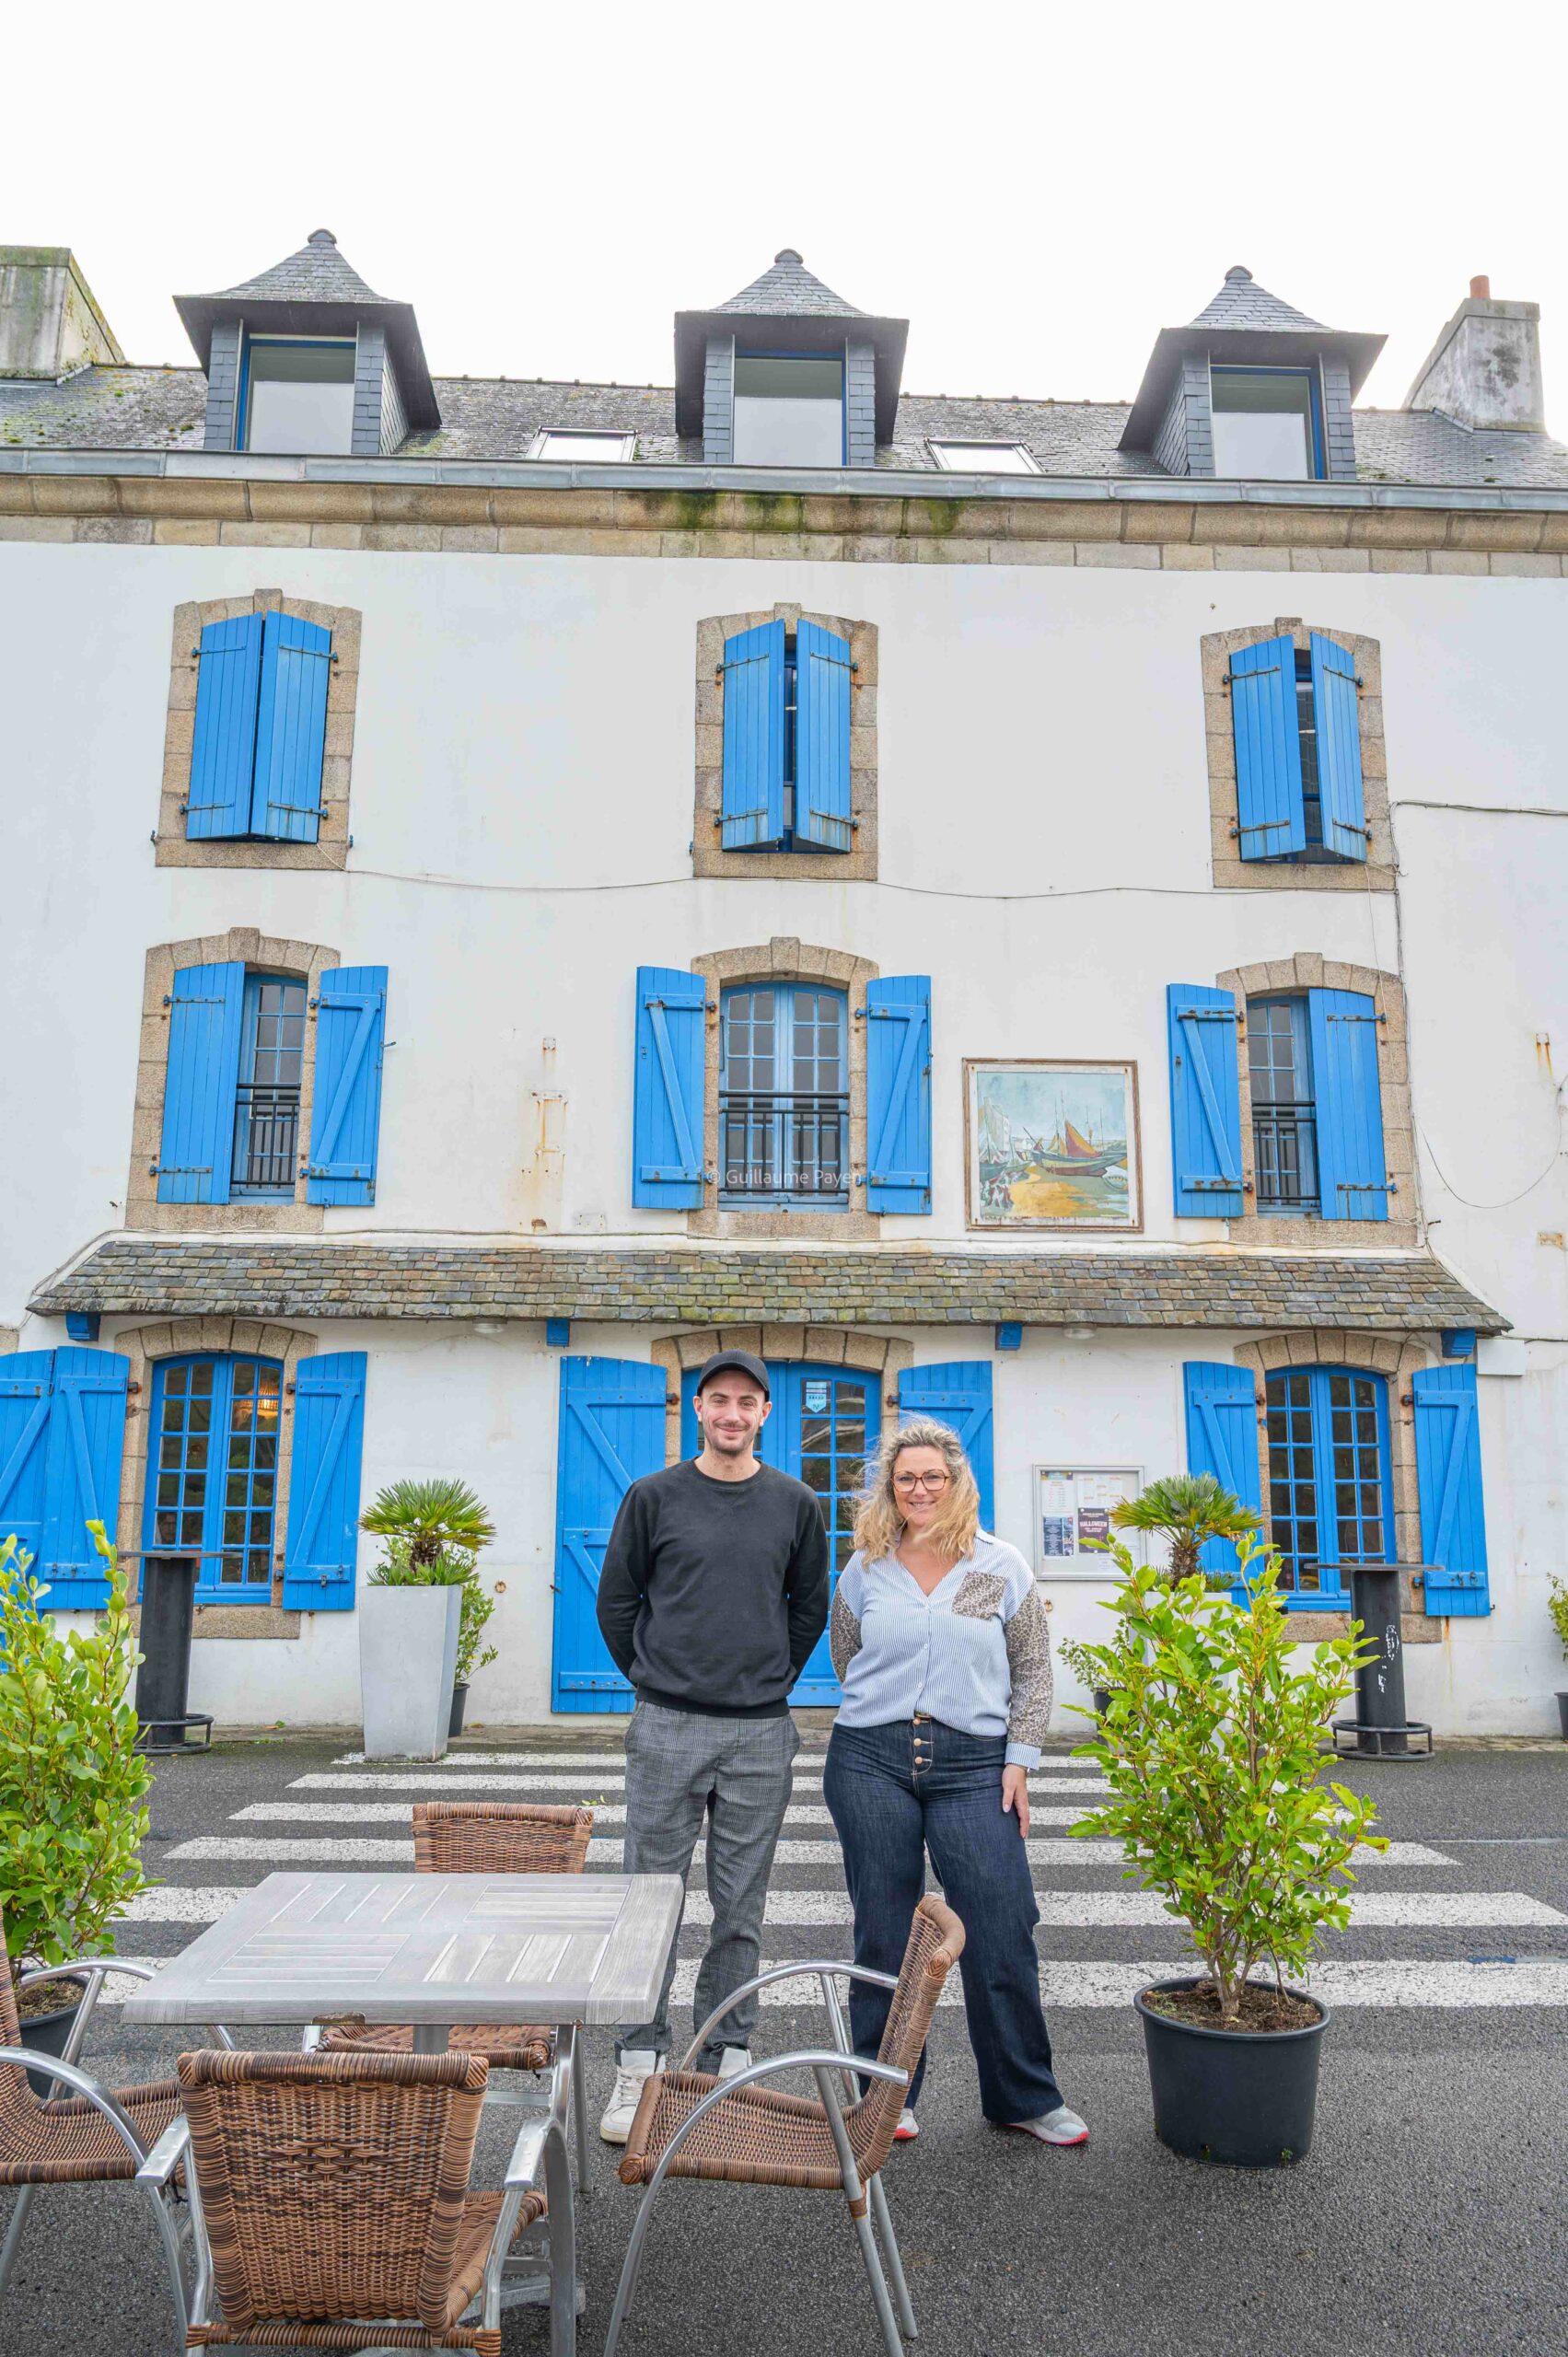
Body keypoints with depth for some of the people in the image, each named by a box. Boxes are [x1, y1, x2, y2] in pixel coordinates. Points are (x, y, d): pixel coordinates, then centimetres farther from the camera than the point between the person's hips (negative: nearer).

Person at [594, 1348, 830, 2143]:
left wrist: (771, 1681, 11)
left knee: (741, 1908, 9)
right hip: (667, 1728, -1)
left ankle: (727, 2060, 22)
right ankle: (639, 2064, 17)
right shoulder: (653, 1497, -2)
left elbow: (810, 1607, 13)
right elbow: (616, 1600, 6)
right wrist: (655, 1683, 7)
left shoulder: (795, 1504, 3)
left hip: (761, 1733, 1)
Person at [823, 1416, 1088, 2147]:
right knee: (882, 1932, 8)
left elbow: (1033, 1672, 6)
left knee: (1002, 1930, -1)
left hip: (973, 1764, 0)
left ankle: (1024, 2096, 17)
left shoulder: (1002, 1567, 3)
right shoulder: (865, 1570, 5)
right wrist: (894, 1719, 10)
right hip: (871, 1763, 1)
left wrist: (1019, 1760, 0)